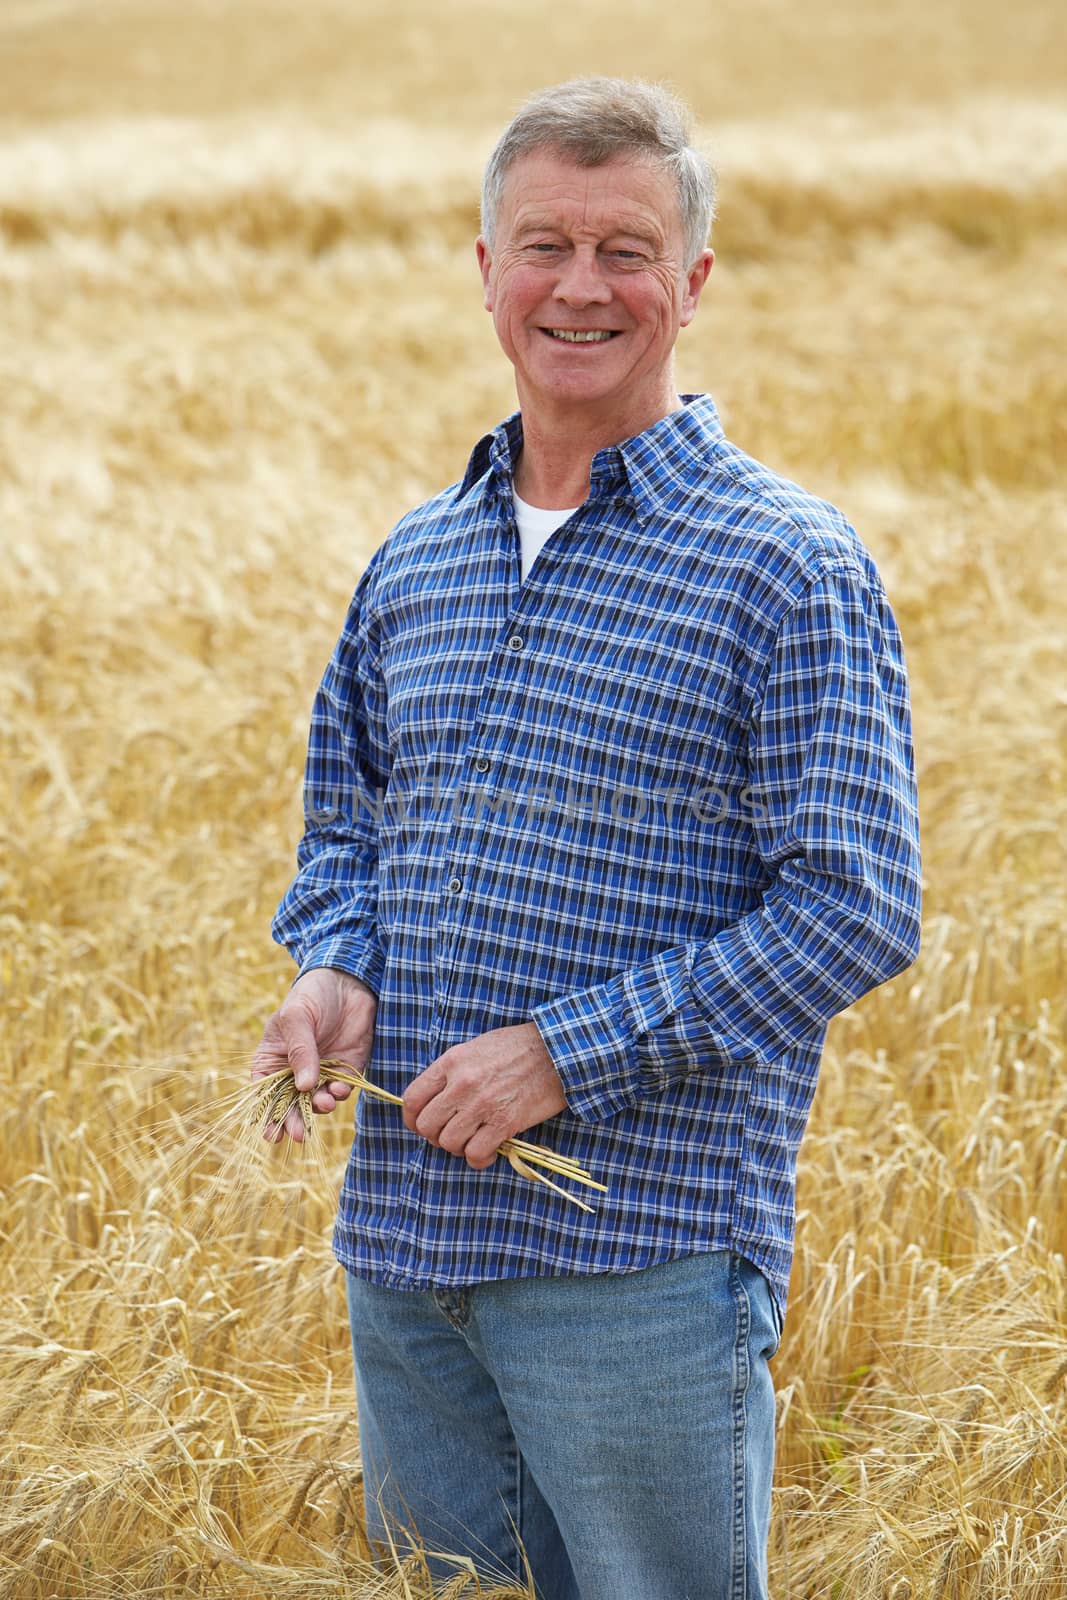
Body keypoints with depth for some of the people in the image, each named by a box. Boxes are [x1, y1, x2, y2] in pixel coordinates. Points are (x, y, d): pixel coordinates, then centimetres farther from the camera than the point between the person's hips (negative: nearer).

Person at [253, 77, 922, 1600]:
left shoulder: (789, 568, -8)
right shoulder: (416, 559, 12)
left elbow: (857, 906, -12)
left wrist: (575, 1049, -17)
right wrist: (331, 969, 0)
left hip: (642, 1248, -6)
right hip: (403, 1228, 6)